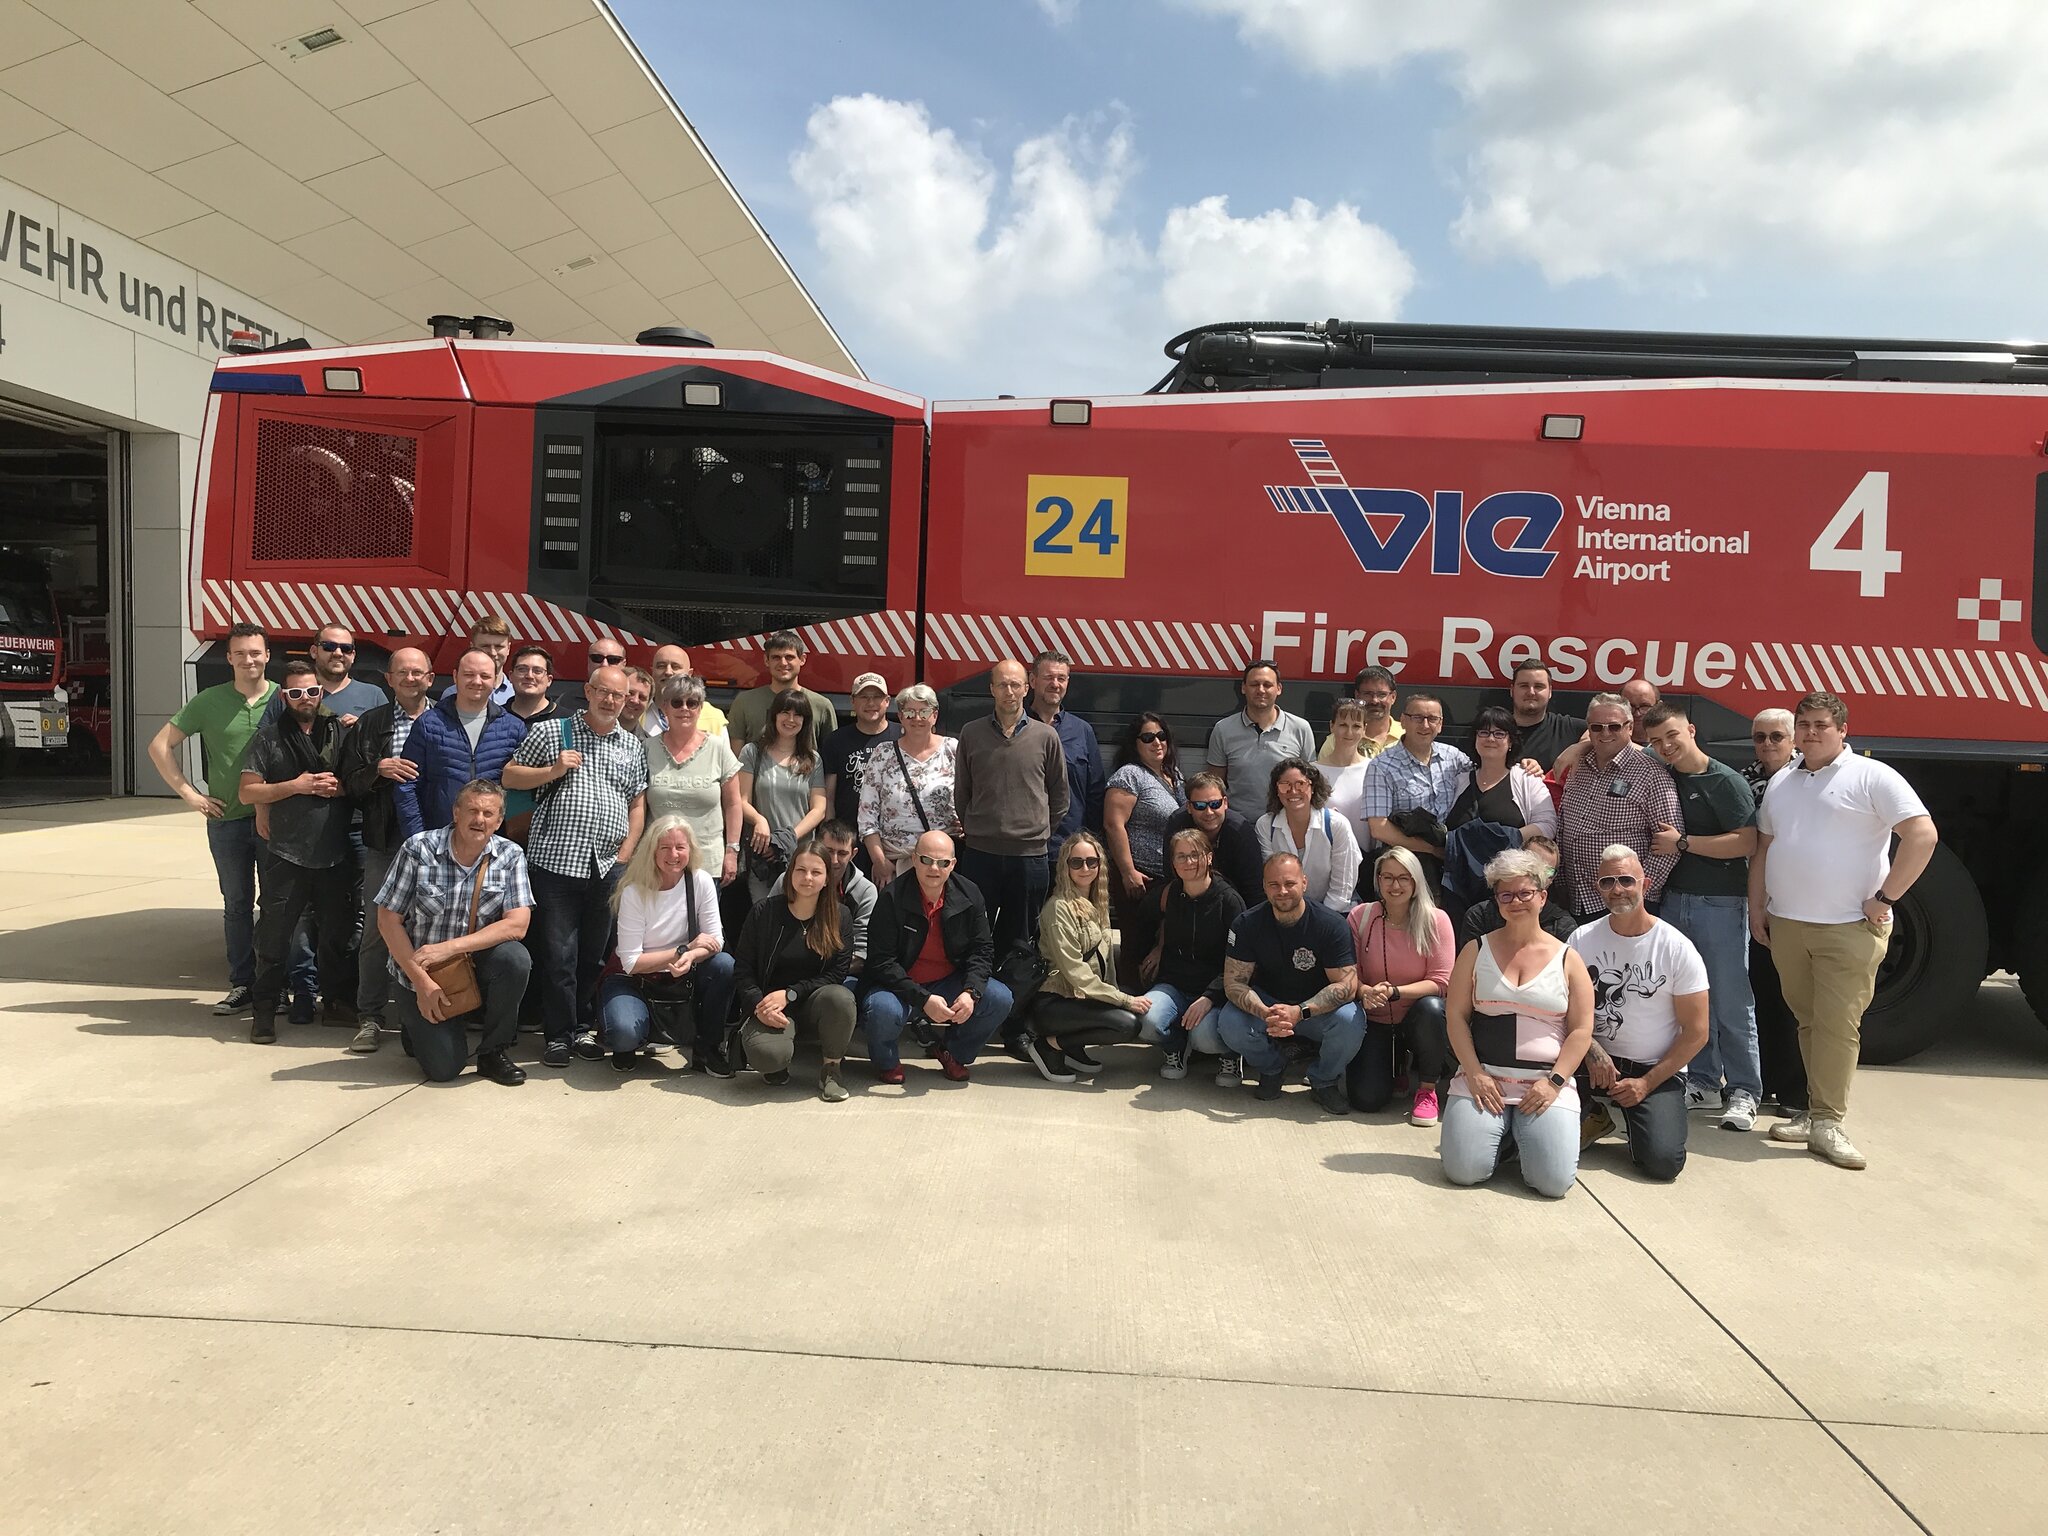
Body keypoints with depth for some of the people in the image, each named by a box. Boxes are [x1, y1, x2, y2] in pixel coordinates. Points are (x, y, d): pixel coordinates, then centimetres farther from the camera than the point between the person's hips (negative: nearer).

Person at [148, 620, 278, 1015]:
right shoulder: (209, 701, 2)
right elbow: (160, 745, 6)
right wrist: (190, 793, -1)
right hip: (227, 820, 1)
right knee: (237, 905, 9)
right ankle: (241, 985, 17)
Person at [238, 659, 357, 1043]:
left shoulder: (341, 733, 7)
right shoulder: (269, 738, 4)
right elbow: (248, 792, -1)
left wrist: (338, 787, -10)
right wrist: (296, 786, -12)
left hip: (336, 855, 2)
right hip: (287, 856, -2)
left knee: (339, 931, 11)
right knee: (274, 935, 0)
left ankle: (338, 997, 27)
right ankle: (264, 1008, 12)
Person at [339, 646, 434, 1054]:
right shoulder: (369, 725, 9)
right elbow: (349, 781, 6)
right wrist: (378, 769, -12)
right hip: (384, 842, 1)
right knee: (376, 930, 2)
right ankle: (369, 1018, 11)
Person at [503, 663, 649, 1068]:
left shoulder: (632, 747, 15)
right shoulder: (550, 732, 6)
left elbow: (637, 804, 15)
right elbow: (510, 777, 8)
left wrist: (626, 854, 5)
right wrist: (553, 770, -8)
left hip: (608, 867, 3)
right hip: (557, 862, -3)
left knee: (595, 954, 9)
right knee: (558, 954, -2)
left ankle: (584, 1027, 21)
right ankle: (559, 1034, 8)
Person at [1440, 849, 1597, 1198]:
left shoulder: (1567, 959, 7)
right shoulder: (1477, 951, 8)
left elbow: (1581, 1030, 4)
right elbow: (1455, 1015, 4)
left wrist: (1554, 1081, -7)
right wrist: (1475, 1074, -7)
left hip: (1547, 1084, 0)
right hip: (1483, 1079, 1)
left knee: (1554, 1180, -18)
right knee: (1464, 1170, -17)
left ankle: (1525, 1133, 15)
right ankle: (1503, 1135, 16)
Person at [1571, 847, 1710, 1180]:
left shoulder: (1678, 949, -6)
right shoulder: (1582, 940, -1)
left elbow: (1695, 1033, -5)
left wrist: (1647, 1082, -10)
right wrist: (1592, 1051, -18)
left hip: (1659, 1070, -2)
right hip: (1597, 1059, 2)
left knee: (1663, 1162, -24)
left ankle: (1632, 1116, 11)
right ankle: (1598, 1117, 3)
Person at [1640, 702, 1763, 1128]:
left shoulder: (1725, 781, -9)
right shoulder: (1662, 780, 10)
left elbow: (1748, 842, -16)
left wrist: (1683, 843, -15)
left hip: (1721, 904, -6)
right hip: (1676, 899, 6)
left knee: (1730, 1001, -2)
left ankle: (1744, 1091, 6)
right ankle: (1703, 1083, 20)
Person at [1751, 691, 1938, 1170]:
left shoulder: (1872, 776, -5)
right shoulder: (1781, 783, 15)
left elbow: (1923, 835, -13)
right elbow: (1763, 847, 21)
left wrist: (1885, 898, -13)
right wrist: (1757, 906, 15)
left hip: (1849, 928, -6)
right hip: (1786, 924, 6)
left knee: (1837, 1024, -7)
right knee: (1808, 1020, 11)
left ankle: (1827, 1122, -1)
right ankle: (1818, 1109, 20)